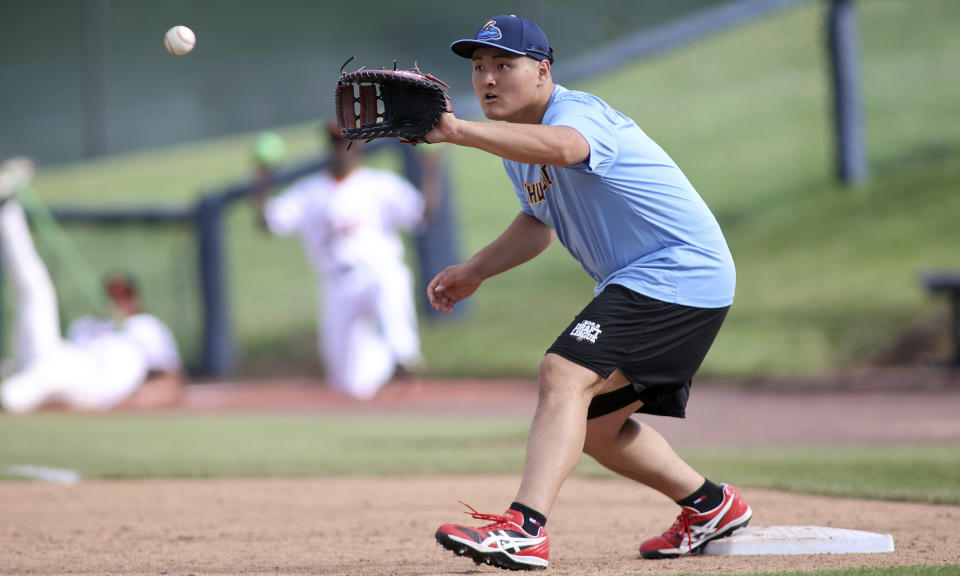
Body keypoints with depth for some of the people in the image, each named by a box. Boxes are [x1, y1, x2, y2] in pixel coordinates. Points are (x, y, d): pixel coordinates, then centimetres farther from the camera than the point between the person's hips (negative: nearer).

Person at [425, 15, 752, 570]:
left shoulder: (577, 112, -20)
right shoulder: (517, 141, 10)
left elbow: (560, 148, -47)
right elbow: (540, 222, 28)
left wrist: (457, 130, -57)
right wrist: (475, 271, 15)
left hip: (680, 271, -11)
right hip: (635, 284, 11)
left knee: (565, 374, -26)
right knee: (596, 426, 17)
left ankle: (525, 529, -38)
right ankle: (710, 506, 35)